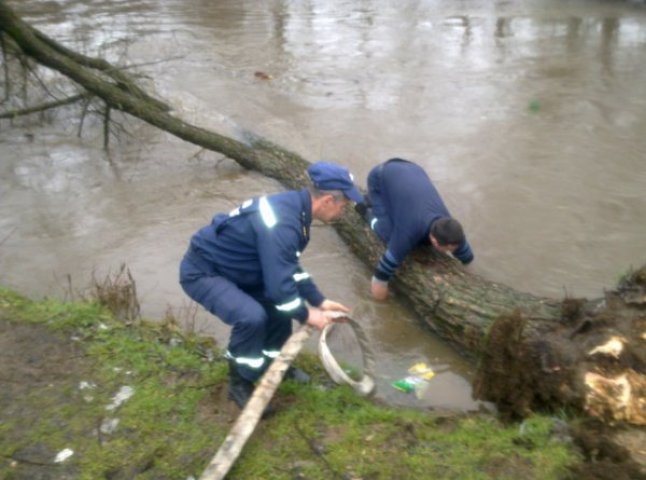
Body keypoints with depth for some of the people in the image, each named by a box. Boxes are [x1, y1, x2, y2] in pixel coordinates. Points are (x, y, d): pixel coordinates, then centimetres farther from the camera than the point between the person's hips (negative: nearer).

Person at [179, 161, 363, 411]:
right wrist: (306, 315, -14)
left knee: (282, 300, 10)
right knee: (252, 316, -28)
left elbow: (289, 267, 11)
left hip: (228, 267, 10)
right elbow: (279, 284, -31)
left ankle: (274, 361, 28)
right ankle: (240, 383, -3)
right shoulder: (282, 223, -32)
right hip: (201, 272, -10)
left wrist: (318, 301, 7)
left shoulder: (294, 206, -1)